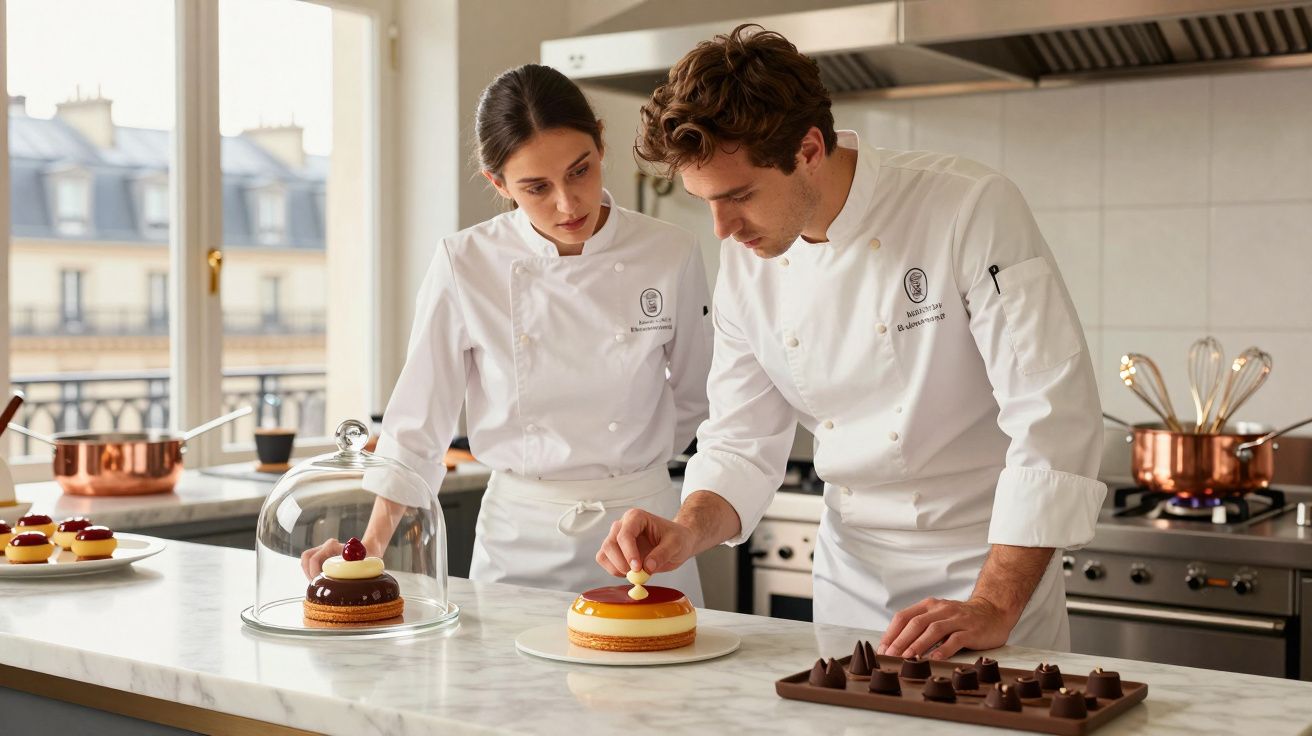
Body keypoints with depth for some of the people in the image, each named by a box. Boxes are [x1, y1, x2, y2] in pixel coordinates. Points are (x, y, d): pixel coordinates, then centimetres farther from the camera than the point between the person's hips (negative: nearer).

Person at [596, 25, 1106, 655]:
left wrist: (995, 609, -27)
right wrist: (688, 533, -17)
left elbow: (1053, 419, -24)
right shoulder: (745, 259, -5)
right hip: (849, 573, 5)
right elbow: (743, 444, 3)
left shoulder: (971, 209, -22)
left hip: (989, 564, -4)